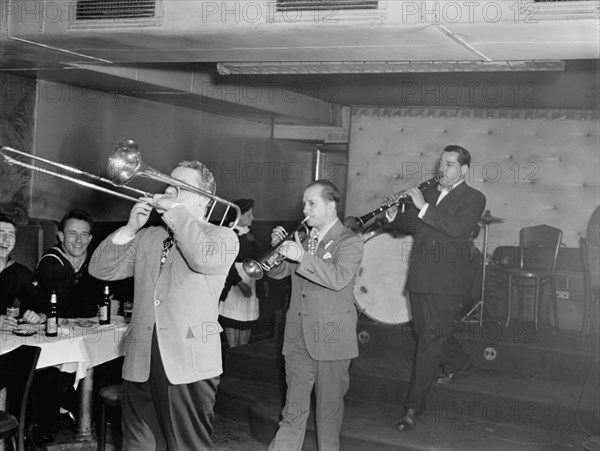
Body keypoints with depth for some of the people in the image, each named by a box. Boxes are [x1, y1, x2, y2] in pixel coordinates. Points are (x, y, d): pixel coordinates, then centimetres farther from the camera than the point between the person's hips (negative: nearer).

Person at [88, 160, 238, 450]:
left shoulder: (222, 236, 1)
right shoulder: (147, 238, 17)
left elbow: (206, 259, -22)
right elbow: (100, 269, 11)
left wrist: (175, 210, -14)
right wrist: (130, 228, 0)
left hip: (189, 366, -5)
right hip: (141, 365, 5)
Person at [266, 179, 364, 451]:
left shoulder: (349, 242, -6)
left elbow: (339, 278, -22)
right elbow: (277, 272, 12)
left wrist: (303, 257, -29)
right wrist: (278, 247, -6)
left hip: (331, 337, -5)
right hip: (298, 336, 5)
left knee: (329, 405, 7)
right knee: (294, 405, 9)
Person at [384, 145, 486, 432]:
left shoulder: (473, 198, -4)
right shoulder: (429, 194, 14)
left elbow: (458, 228, -22)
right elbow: (408, 226, 16)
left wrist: (423, 207, -24)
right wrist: (393, 216, -5)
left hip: (447, 281, -7)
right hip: (420, 277, 7)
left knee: (430, 338, -8)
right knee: (427, 331, 20)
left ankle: (414, 406, -3)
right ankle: (459, 364, 48)